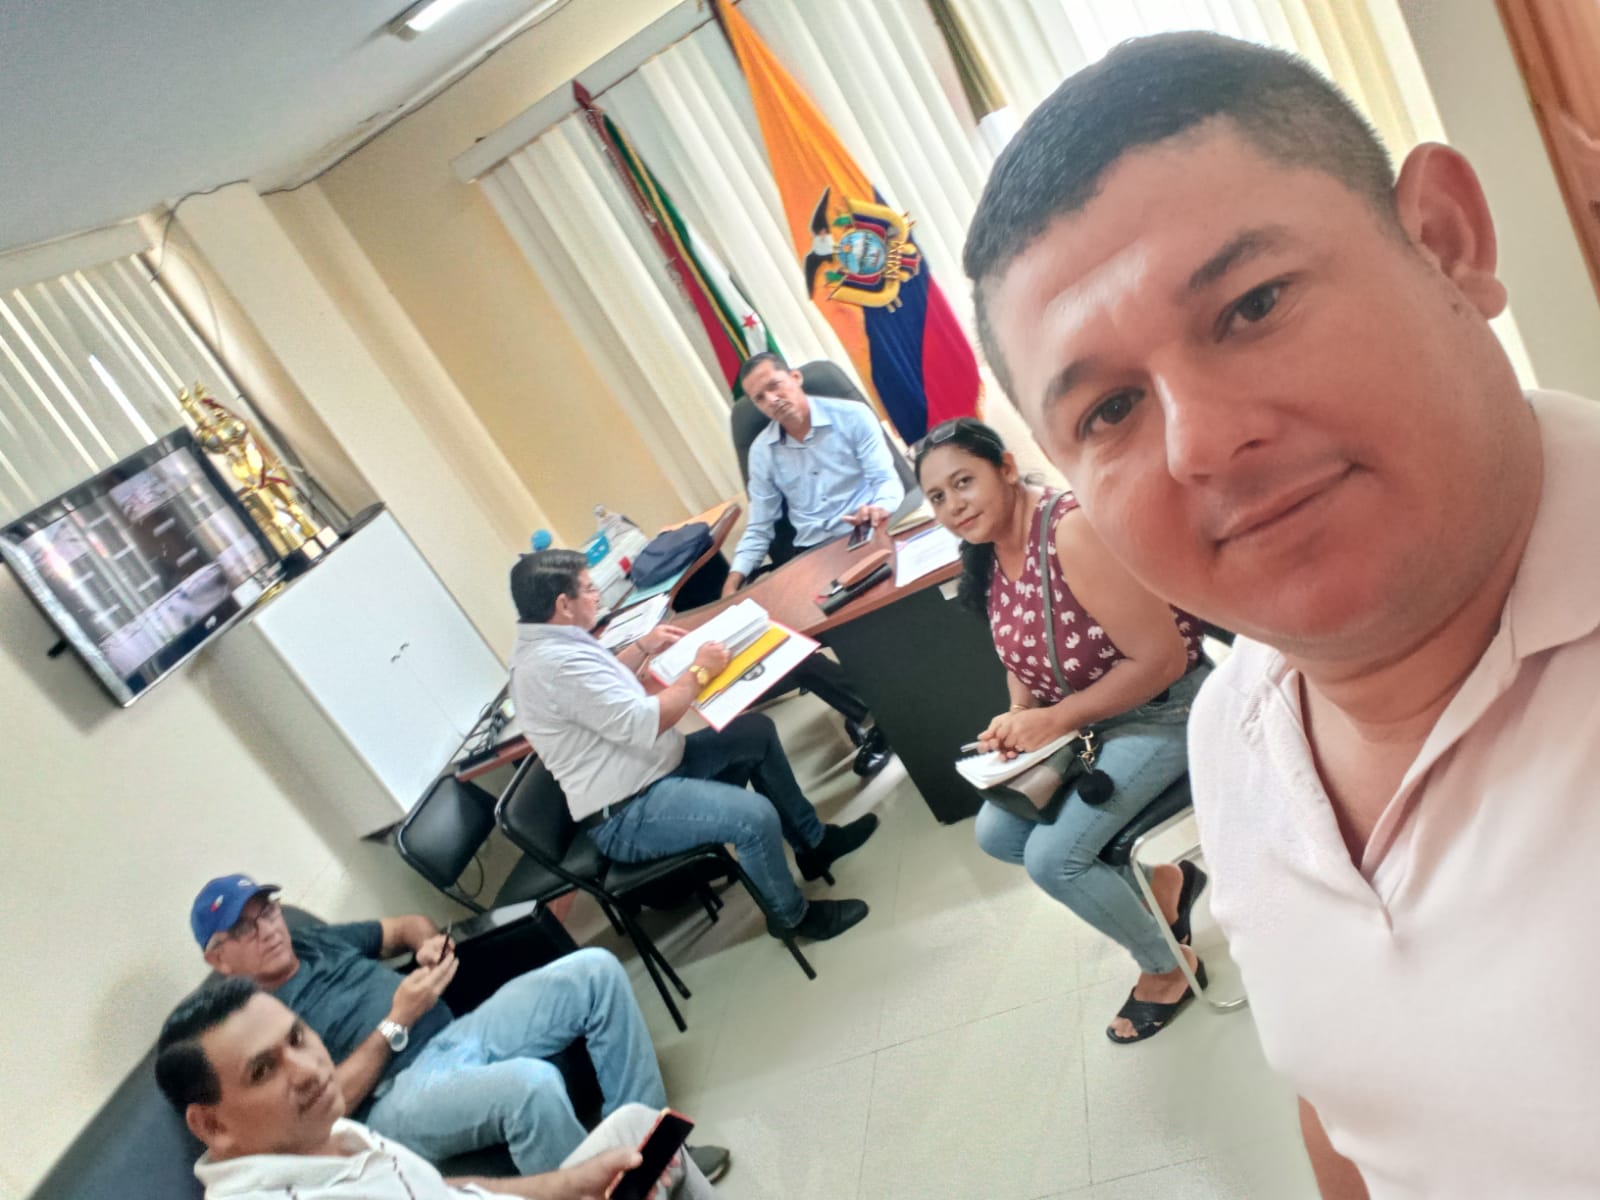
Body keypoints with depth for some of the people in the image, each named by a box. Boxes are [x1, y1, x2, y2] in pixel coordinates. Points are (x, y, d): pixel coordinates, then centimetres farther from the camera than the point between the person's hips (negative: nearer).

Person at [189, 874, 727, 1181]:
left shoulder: (315, 942, 17)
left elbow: (407, 925, 28)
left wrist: (428, 942, 4)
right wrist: (397, 1023, -16)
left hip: (456, 1034, 8)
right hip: (397, 1098, -8)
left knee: (594, 970, -8)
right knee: (533, 1084, -39)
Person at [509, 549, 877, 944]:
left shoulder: (543, 644, 5)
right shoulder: (557, 663, -28)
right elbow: (643, 723, -29)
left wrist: (642, 648, 12)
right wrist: (699, 671, -16)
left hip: (648, 769, 11)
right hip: (627, 816, -11)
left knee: (756, 732, 11)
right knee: (757, 817, -26)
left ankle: (813, 842, 24)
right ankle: (791, 915, 3)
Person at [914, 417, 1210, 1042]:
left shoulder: (1073, 532, -28)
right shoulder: (987, 557, -1)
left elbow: (1161, 658, -28)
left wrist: (1055, 721, -23)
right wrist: (1019, 720, -8)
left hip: (1162, 710, -9)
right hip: (1081, 719, 9)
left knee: (1051, 857, -17)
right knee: (996, 834, 5)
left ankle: (1168, 967, 12)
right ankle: (1159, 880, 23)